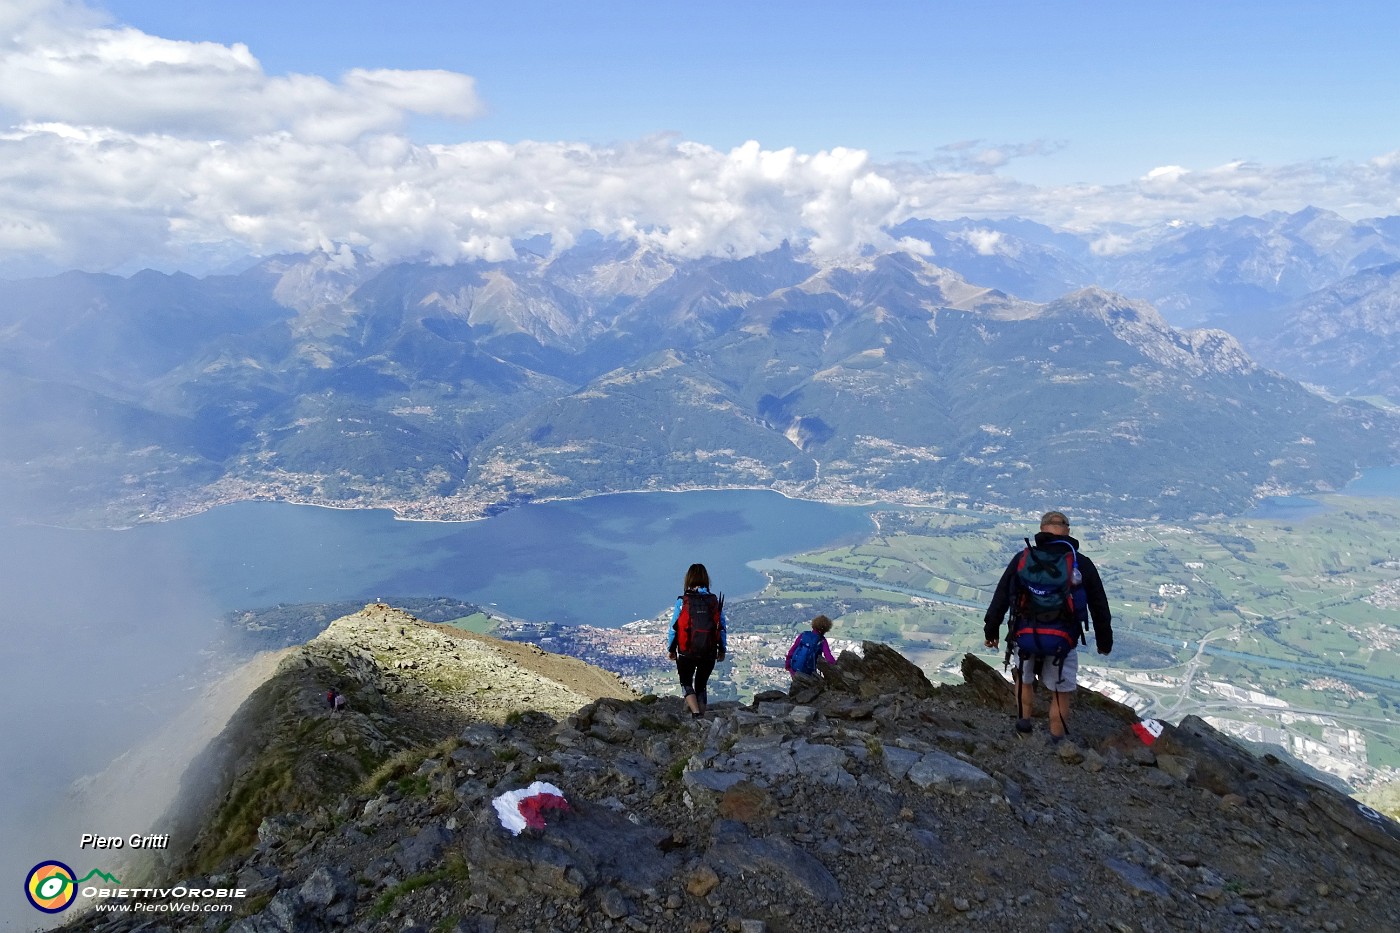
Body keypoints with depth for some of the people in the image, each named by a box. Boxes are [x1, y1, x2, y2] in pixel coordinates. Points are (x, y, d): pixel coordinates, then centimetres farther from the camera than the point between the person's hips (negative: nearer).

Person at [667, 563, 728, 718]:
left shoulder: (682, 601, -9)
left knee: (686, 683, 14)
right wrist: (722, 650, 13)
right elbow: (722, 628, 1)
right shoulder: (715, 601, -3)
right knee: (701, 685, 19)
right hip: (709, 653, 2)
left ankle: (696, 713, -8)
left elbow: (674, 627, -5)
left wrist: (671, 649, 8)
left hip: (687, 653, -2)